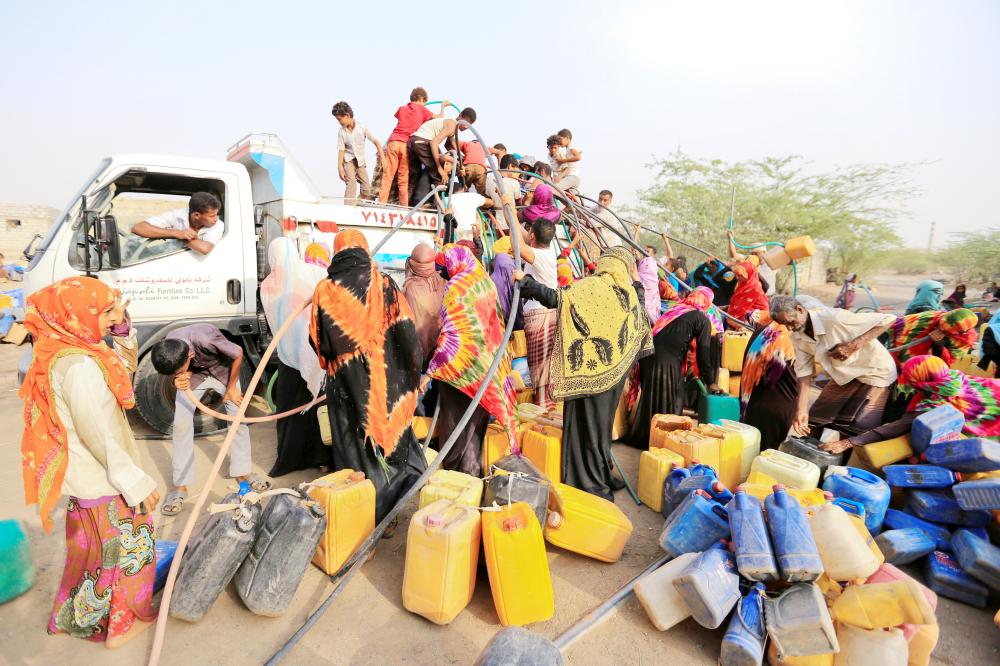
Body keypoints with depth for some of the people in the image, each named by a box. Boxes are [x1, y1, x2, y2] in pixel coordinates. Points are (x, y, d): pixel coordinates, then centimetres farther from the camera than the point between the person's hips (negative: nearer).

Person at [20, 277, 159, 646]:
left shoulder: (69, 353, -1)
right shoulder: (79, 367, -30)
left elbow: (124, 364, 13)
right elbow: (101, 435, -28)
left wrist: (121, 325, -4)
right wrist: (136, 483, -20)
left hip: (89, 476, 9)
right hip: (104, 483, -9)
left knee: (95, 546, 27)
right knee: (125, 547, 12)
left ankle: (78, 615, 47)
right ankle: (122, 622, 32)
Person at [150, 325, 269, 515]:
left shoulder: (207, 339, -43)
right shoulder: (166, 349, -31)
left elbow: (238, 353, -23)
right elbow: (179, 371, -9)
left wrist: (231, 387, -13)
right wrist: (181, 378, -34)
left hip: (222, 369, -2)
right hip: (194, 372, 2)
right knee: (181, 424, -8)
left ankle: (243, 472, 14)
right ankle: (180, 486, 4)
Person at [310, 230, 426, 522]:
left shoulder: (324, 290, -6)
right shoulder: (384, 285, -6)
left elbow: (318, 339, 1)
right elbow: (407, 331, -8)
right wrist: (413, 371, 1)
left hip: (344, 380, 0)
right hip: (384, 377, 0)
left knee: (353, 440, 11)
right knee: (388, 427, 16)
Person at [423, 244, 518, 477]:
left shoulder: (456, 286, -15)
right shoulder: (486, 282, 5)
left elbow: (451, 334, -20)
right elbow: (496, 325, 11)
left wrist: (430, 372, -17)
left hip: (459, 368, -7)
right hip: (485, 366, 7)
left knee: (457, 425, 5)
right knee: (476, 423, 17)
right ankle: (474, 471, 29)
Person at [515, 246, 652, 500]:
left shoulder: (590, 286, -12)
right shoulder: (629, 292, 3)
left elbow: (554, 298, -21)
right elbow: (639, 315, 24)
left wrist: (525, 281, -10)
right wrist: (636, 281, 30)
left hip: (589, 372, -5)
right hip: (615, 373, 5)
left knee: (587, 424, 5)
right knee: (602, 422, 17)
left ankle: (591, 483, 13)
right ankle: (602, 478, 27)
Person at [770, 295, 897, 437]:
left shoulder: (834, 319, -31)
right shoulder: (797, 338, -10)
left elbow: (889, 319, -26)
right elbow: (804, 372, -10)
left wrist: (854, 345, -32)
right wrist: (802, 411, -17)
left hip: (876, 372, -6)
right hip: (845, 374, 6)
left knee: (861, 429, -13)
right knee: (815, 419, 4)